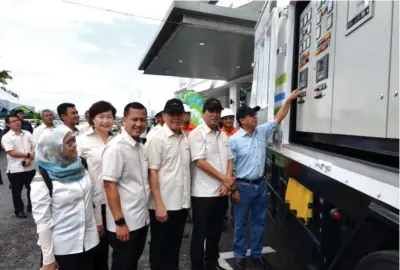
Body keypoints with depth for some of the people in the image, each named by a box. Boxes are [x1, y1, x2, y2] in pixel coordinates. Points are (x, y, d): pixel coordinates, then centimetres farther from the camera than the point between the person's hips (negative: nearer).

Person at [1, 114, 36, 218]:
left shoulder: (27, 133, 5)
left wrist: (29, 159, -13)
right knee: (17, 191, 9)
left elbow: (34, 147, 1)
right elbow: (11, 153, -15)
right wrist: (28, 155, -13)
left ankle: (31, 207, 31)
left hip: (30, 167, 4)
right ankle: (19, 211, 23)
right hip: (15, 169, -3)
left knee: (32, 189, 14)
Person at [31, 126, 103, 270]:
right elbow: (42, 222, -14)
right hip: (63, 247, -5)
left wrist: (98, 221, 12)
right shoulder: (42, 181, -16)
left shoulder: (80, 168, -1)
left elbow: (96, 195, 9)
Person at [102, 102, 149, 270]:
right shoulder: (116, 147, -19)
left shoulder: (141, 146, 6)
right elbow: (109, 186, -20)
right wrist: (120, 222, -20)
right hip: (125, 222, -7)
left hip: (141, 220, 7)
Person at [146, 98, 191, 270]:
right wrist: (159, 205, -17)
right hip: (163, 204, -6)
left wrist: (186, 198, 10)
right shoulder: (157, 138, -11)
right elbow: (152, 173, -14)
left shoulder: (185, 138, 7)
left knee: (175, 246, 20)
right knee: (159, 249, 11)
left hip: (181, 203, 6)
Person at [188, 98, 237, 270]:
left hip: (221, 191, 6)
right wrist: (224, 179, -13)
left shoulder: (223, 135, 10)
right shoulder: (197, 134, -10)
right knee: (200, 233, 7)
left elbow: (229, 160, 10)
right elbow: (200, 162, -16)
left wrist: (227, 182, -6)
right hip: (203, 192, -6)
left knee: (216, 231, 18)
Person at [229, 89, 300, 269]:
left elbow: (278, 119, 9)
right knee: (241, 223, 9)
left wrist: (289, 100, 2)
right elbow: (229, 165, -12)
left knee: (260, 221, 15)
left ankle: (256, 254, 32)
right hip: (243, 186, -6)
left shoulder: (262, 132, 4)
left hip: (260, 184, 6)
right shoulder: (234, 140, -13)